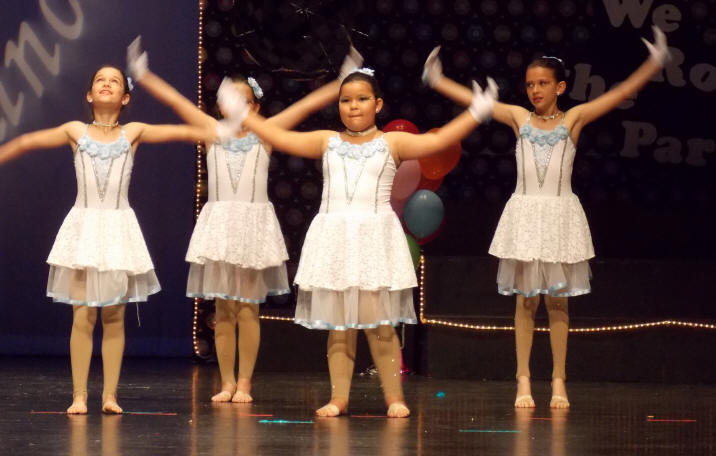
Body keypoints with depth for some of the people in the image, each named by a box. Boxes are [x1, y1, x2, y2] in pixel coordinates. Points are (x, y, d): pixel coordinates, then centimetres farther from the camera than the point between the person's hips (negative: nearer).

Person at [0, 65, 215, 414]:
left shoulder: (133, 133, 5)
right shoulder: (76, 131, 4)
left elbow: (181, 132, 1)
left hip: (119, 230, 1)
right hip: (83, 228, -1)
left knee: (114, 318, 3)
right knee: (82, 317, -3)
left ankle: (110, 395, 7)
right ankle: (79, 395, 0)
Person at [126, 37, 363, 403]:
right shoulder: (213, 131, 9)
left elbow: (307, 105, 4)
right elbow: (174, 100, 8)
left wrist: (342, 82, 1)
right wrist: (143, 76, 6)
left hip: (254, 225, -1)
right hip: (219, 223, 1)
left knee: (249, 307, 0)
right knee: (223, 309, 3)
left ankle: (244, 383, 5)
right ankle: (227, 382, 8)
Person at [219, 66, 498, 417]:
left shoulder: (391, 143, 3)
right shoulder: (327, 142, 10)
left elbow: (437, 141, -6)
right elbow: (282, 138, 9)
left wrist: (473, 114, -15)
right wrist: (243, 116, 8)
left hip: (375, 239, -2)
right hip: (333, 239, 2)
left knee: (379, 323, -5)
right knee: (337, 325, 4)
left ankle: (394, 396, 2)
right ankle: (339, 397, 8)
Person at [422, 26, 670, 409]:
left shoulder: (573, 119, 1)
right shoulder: (519, 118, 5)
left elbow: (620, 93, -5)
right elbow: (473, 100, 5)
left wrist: (653, 65, -13)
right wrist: (437, 81, 2)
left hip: (560, 216, -1)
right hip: (525, 215, 1)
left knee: (557, 301, 5)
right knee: (526, 300, 3)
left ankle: (559, 382, 11)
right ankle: (524, 381, 8)